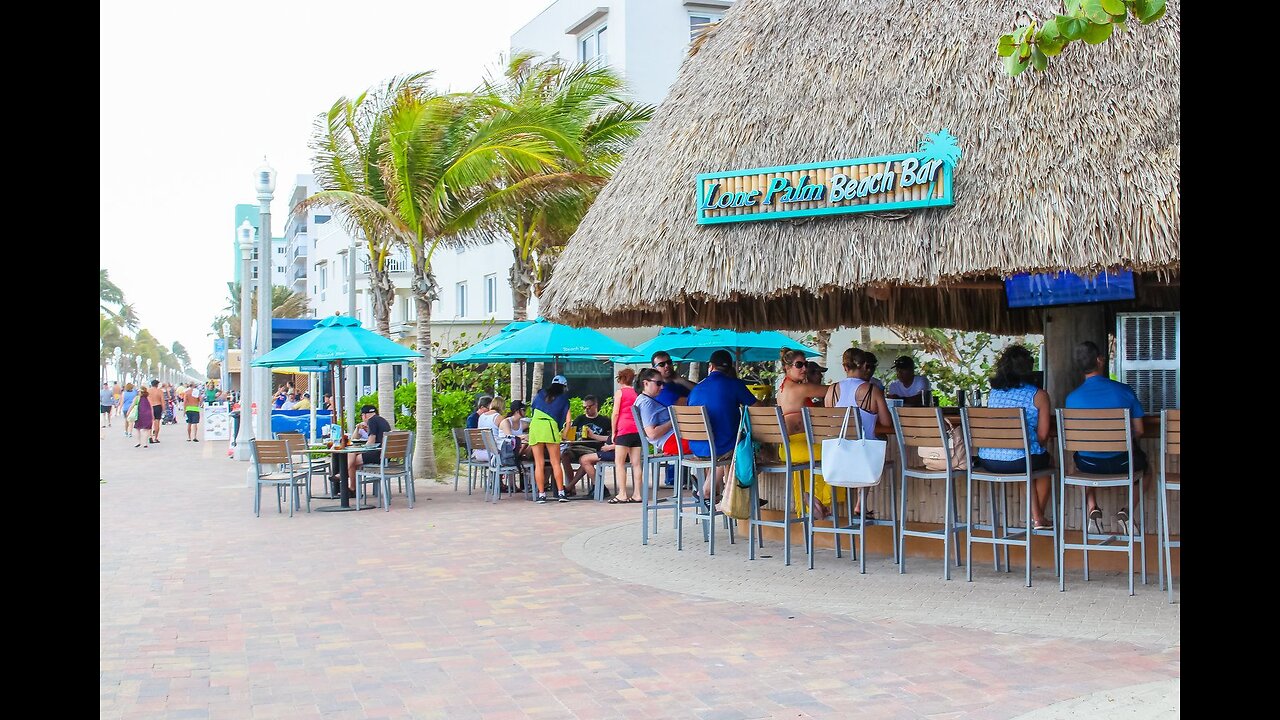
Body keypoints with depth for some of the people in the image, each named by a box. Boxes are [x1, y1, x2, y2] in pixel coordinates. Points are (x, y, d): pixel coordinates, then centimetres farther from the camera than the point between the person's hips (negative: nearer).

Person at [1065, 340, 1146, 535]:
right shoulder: (1124, 391, -12)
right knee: (1143, 463, 34)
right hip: (1121, 462, -1)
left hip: (1088, 465, 1)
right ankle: (1126, 513, 13)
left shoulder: (1072, 397, -11)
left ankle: (1093, 510, 18)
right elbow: (1139, 431, -4)